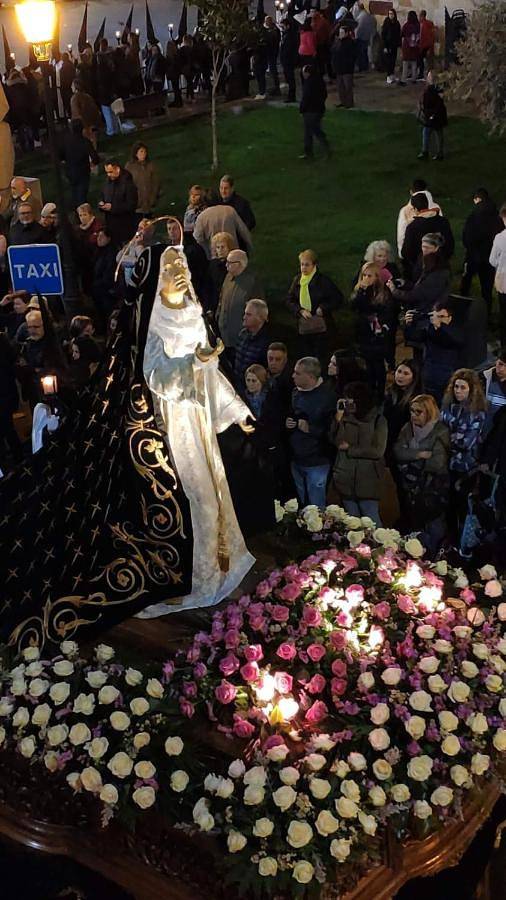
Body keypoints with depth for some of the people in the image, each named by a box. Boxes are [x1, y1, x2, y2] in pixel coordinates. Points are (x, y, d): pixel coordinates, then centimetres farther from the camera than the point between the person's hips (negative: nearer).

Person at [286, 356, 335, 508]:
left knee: (316, 508, 1)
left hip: (316, 462, -7)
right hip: (296, 459, 7)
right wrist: (287, 422, 1)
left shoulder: (328, 396, -16)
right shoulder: (295, 392, 7)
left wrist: (311, 428, -22)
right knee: (301, 506, 19)